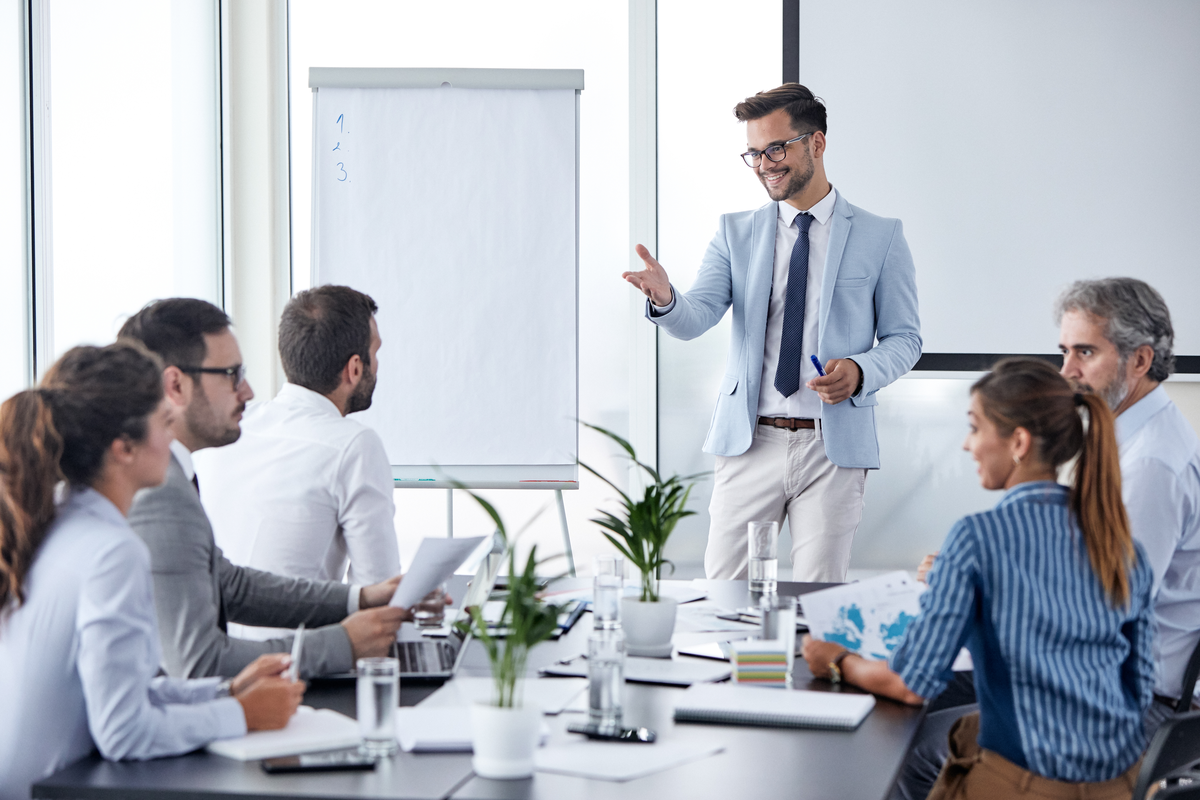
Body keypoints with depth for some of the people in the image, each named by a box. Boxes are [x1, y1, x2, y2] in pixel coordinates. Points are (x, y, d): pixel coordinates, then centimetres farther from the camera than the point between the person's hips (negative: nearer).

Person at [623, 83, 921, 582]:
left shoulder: (879, 237, 5)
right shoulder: (735, 233, 10)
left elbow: (905, 338, 7)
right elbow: (695, 319, -3)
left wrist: (860, 371, -14)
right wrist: (665, 299, -27)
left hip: (833, 446, -1)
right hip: (748, 443, 2)